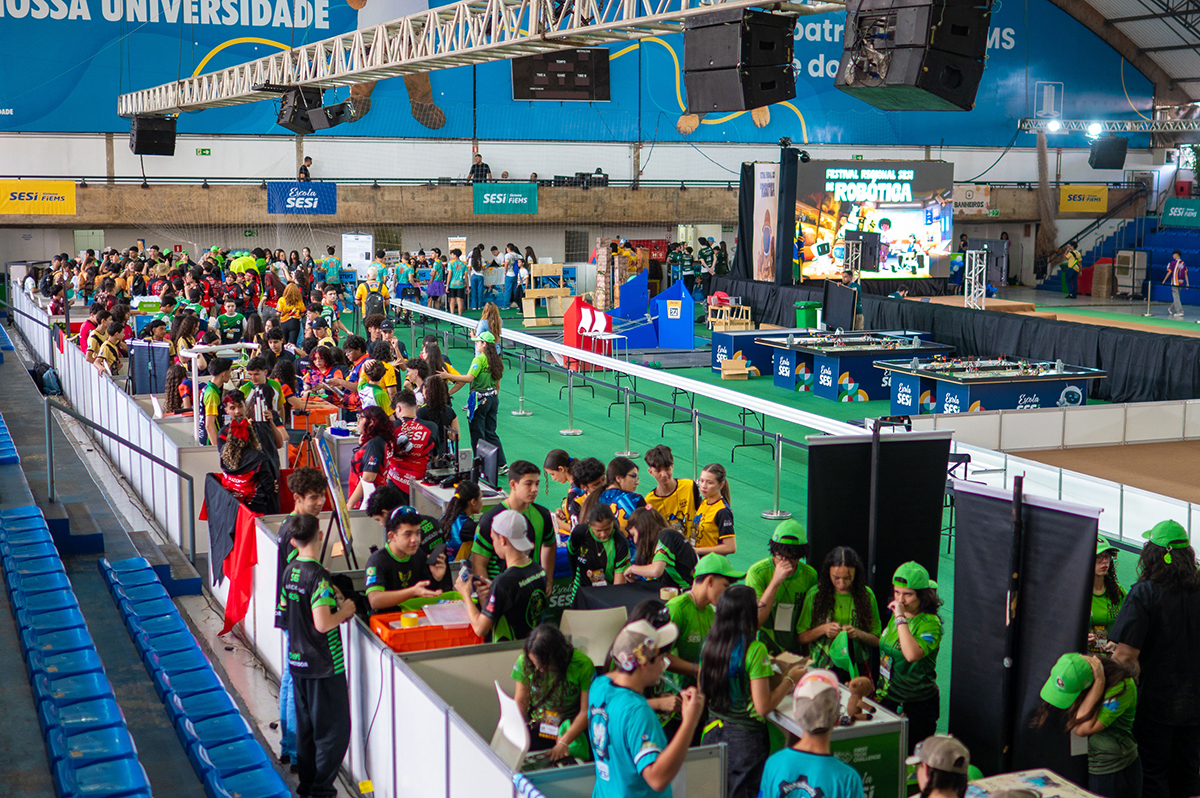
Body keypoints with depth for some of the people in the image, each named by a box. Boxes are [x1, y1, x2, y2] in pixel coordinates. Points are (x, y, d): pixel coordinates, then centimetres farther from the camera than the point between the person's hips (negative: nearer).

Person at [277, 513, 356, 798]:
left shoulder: (290, 571, 3)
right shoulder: (318, 575, -22)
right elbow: (323, 624, -28)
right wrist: (344, 611, -10)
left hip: (297, 661, 8)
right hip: (323, 666, -8)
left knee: (305, 726, 18)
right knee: (335, 729, 2)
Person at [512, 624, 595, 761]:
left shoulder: (583, 665, -18)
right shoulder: (525, 661, -9)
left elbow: (586, 711, -12)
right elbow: (521, 701, 0)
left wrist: (564, 743, -21)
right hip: (538, 726, 3)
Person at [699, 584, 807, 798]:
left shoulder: (709, 644, -1)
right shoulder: (755, 650, -18)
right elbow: (763, 707, -18)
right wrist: (789, 680, -4)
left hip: (713, 731, 5)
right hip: (744, 738, -5)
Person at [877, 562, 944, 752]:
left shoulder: (930, 623, -18)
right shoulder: (897, 615, 6)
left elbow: (912, 654, -36)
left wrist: (901, 619, -31)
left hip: (917, 706, -7)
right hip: (887, 699, 7)